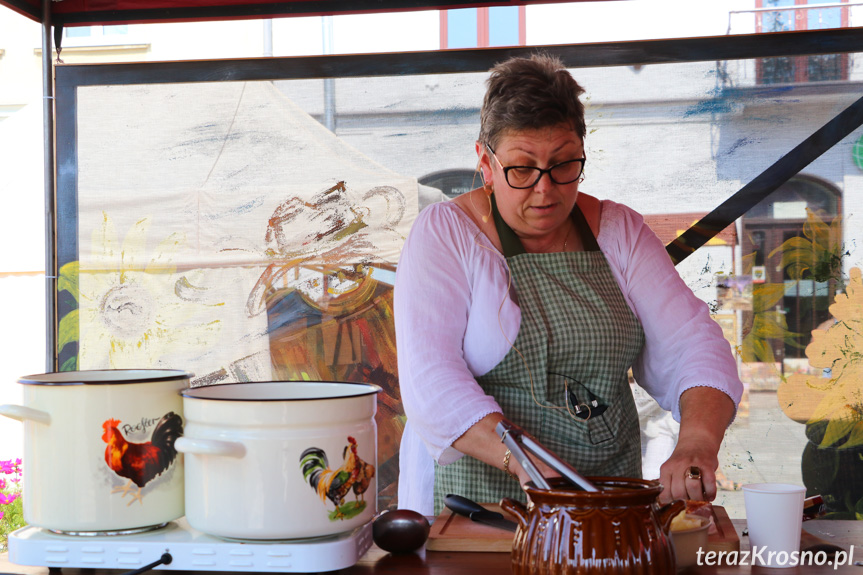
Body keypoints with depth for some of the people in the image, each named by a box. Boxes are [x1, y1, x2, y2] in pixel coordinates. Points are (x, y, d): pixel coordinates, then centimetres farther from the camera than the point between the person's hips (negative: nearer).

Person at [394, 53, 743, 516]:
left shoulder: (619, 231, 8)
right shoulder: (444, 234, -4)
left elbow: (690, 344, 0)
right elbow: (430, 382, -14)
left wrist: (697, 443, -19)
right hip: (475, 504, -3)